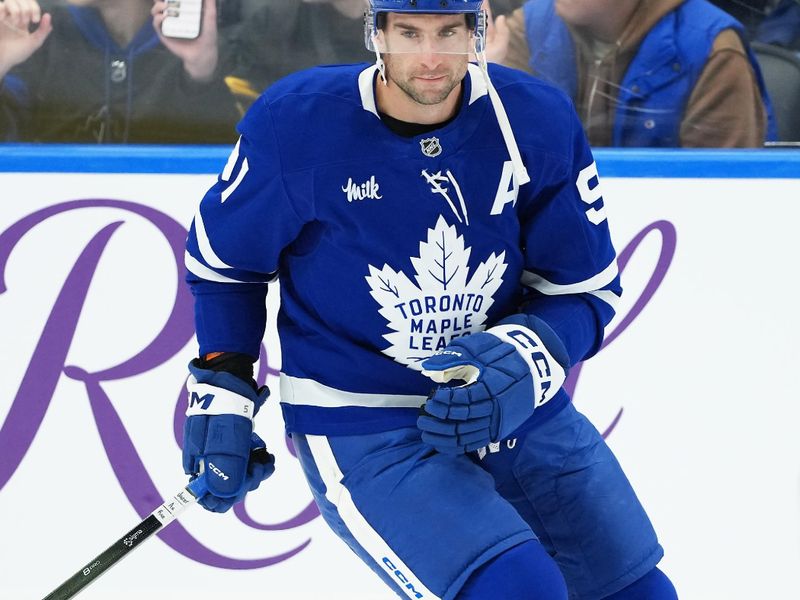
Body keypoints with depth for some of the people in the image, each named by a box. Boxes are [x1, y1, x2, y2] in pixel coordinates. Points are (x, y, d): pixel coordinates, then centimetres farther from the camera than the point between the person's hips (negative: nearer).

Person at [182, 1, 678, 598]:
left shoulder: (538, 121, -10)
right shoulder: (295, 122, -14)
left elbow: (585, 291, -3)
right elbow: (221, 257, 3)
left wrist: (524, 363, -21)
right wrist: (221, 390, -2)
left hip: (519, 410, 5)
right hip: (363, 430, -4)